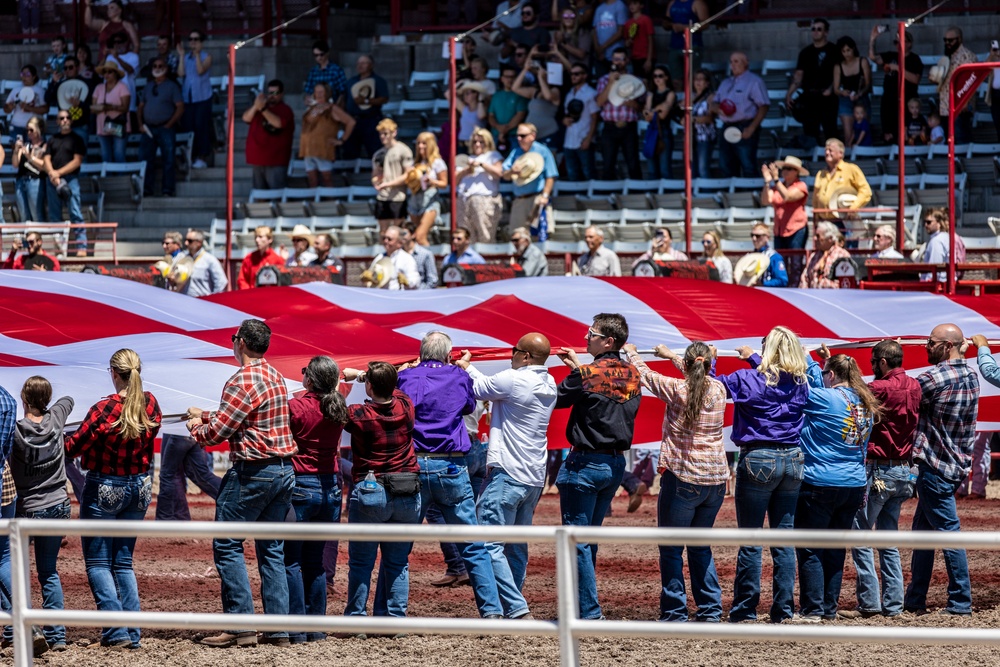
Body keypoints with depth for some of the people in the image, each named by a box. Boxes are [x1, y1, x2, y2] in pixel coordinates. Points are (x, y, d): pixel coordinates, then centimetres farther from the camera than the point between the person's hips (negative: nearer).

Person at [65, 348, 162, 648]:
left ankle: (116, 631, -8)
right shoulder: (150, 405, -5)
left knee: (98, 563, 3)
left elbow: (74, 446, -13)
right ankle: (133, 633, 8)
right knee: (124, 562, 14)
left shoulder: (104, 409, -21)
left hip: (104, 489, -5)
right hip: (139, 488, 5)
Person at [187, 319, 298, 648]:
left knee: (227, 546, -3)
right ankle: (278, 628, 6)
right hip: (284, 470, 9)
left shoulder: (244, 380, -14)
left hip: (253, 472, -9)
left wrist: (196, 428, 7)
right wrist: (205, 415, 31)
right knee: (272, 549, 10)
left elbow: (218, 431, -14)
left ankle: (240, 626, -8)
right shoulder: (275, 377, 15)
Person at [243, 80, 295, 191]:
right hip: (258, 158, 6)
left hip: (276, 161, -6)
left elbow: (279, 123, -20)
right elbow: (246, 118, 3)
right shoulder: (259, 106, 16)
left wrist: (263, 109, -23)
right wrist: (256, 106, -13)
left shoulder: (285, 110, -2)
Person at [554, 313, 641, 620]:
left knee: (578, 540, -2)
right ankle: (582, 604, 21)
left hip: (585, 463, -7)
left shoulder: (587, 375, -16)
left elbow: (555, 399, -5)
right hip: (616, 464, 7)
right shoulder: (632, 375, 4)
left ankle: (589, 613, -6)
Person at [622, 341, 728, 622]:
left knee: (671, 549, 3)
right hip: (715, 480, 5)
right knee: (700, 546, 17)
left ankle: (674, 614, 0)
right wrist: (670, 355, 39)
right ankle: (711, 611, 13)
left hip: (682, 479, -5)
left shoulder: (676, 389, -10)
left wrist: (631, 353, 27)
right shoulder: (718, 390, 2)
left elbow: (645, 375, 6)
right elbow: (700, 376, 25)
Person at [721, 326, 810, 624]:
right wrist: (754, 358, 38)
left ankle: (745, 610, 2)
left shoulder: (747, 379, -10)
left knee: (750, 541, 0)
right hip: (792, 460, 4)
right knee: (784, 539, 8)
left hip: (758, 460, -4)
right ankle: (783, 609, 7)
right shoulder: (799, 384, 5)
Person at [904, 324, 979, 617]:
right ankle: (914, 600, 18)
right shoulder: (971, 375, 8)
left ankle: (961, 602, -4)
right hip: (958, 463, 9)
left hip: (935, 466, -9)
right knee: (922, 530, 15)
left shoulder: (934, 378, -18)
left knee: (948, 532, -6)